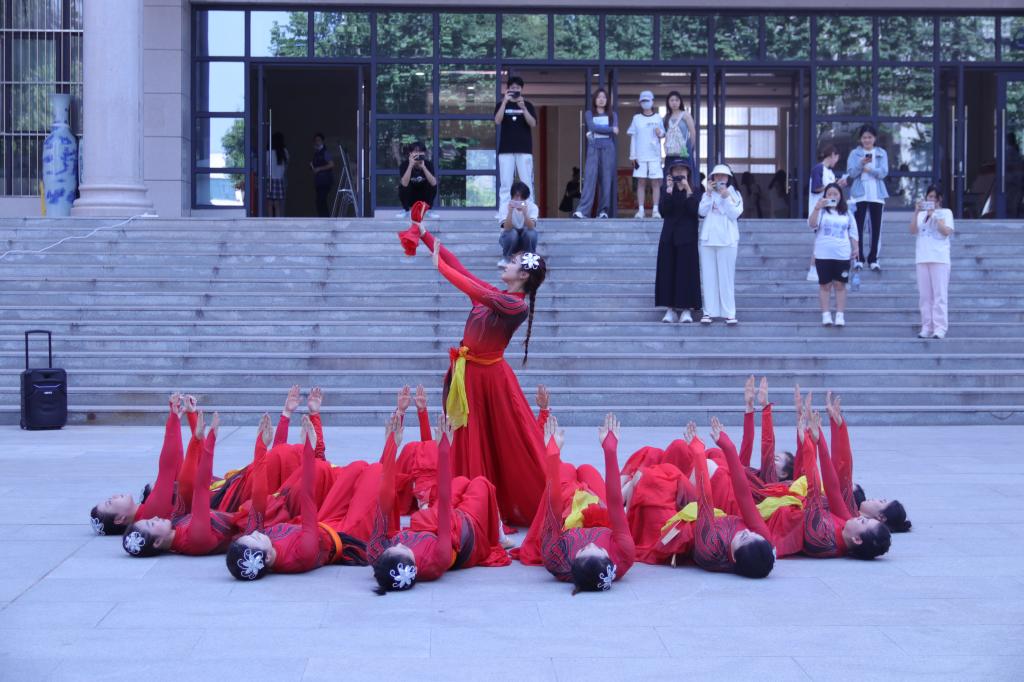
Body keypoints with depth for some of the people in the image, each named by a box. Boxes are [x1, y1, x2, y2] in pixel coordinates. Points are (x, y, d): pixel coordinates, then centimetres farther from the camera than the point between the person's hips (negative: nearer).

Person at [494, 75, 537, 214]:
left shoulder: (528, 105, 9)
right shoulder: (501, 105, 9)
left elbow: (532, 124, -5)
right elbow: (497, 121, -8)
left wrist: (523, 108, -17)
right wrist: (505, 102, -16)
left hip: (524, 149, 0)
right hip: (506, 150, 0)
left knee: (526, 182, -3)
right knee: (505, 183, -4)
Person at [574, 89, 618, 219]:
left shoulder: (612, 115, 14)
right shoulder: (589, 114, 13)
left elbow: (615, 131, -3)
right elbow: (593, 127, -6)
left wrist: (594, 132, -5)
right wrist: (610, 129, -5)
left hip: (608, 148, 1)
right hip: (593, 148, -1)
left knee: (606, 179, -3)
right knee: (590, 177, -13)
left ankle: (603, 211, 0)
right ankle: (583, 210, -22)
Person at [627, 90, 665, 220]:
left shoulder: (658, 118, 9)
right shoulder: (636, 118, 9)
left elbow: (663, 134, 13)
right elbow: (633, 137, 8)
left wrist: (660, 133, -11)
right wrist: (633, 156, 2)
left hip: (655, 155, 0)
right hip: (640, 155, 0)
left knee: (655, 182, -3)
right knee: (641, 182, -1)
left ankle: (656, 210, -1)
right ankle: (640, 210, 1)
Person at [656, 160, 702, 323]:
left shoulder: (695, 190, 2)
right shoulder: (667, 190, 8)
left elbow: (695, 210, -13)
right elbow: (664, 211, -7)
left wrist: (687, 190, -17)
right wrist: (669, 190, -14)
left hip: (687, 237, -2)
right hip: (669, 236, 2)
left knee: (687, 271, -4)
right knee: (668, 271, 0)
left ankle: (687, 309, 1)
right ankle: (670, 309, 5)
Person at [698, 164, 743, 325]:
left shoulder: (734, 195, 7)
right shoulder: (707, 194, 12)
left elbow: (735, 214, -6)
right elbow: (701, 212, -3)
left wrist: (725, 197, -13)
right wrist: (709, 194, -10)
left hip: (727, 240, -2)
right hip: (708, 239, 2)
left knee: (727, 276, -4)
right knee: (708, 276, 1)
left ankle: (729, 313, -3)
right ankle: (709, 312, 3)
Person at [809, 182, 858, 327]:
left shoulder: (847, 213, 11)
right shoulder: (821, 211, 2)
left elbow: (852, 233, 16)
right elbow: (812, 224, -16)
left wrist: (856, 249, 8)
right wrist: (816, 208, -28)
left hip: (842, 255, 2)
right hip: (823, 255, -2)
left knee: (840, 285, 2)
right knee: (825, 285, 1)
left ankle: (840, 315, 2)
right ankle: (826, 315, 2)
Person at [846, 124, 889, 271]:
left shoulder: (882, 153, 10)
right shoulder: (855, 153, 7)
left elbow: (883, 172, -2)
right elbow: (851, 173, -5)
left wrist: (868, 169, -12)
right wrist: (862, 163, -21)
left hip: (877, 194, 1)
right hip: (860, 194, -1)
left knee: (876, 227, 0)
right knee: (858, 227, -5)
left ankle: (873, 259, 5)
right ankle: (859, 259, -1)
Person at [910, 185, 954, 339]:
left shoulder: (945, 212, 7)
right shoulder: (921, 214, 16)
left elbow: (947, 231, -7)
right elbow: (913, 230, 3)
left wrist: (934, 215, -8)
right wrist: (916, 212, -6)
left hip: (939, 258, -4)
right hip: (922, 258, 4)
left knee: (939, 295, -8)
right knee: (924, 296, 2)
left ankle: (940, 328, -10)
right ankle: (926, 327, 4)